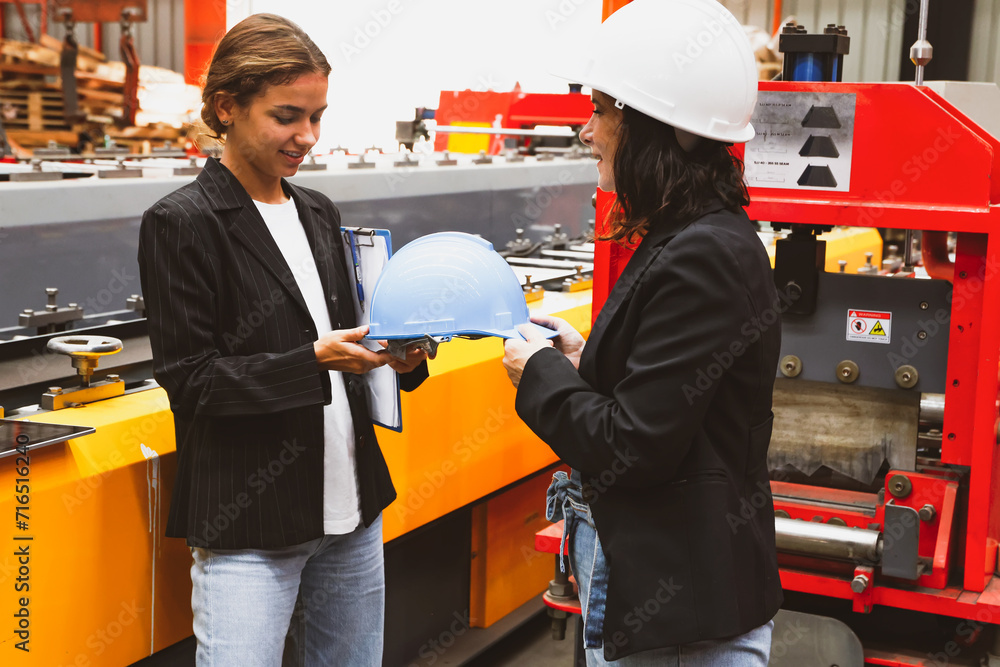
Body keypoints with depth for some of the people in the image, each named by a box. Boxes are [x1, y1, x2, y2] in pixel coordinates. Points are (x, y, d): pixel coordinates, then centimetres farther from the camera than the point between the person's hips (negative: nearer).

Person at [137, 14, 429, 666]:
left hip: (352, 510, 7)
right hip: (250, 526, -7)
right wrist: (315, 361, -21)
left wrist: (400, 354, -2)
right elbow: (190, 379, -11)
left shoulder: (320, 214, 12)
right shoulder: (182, 224, -9)